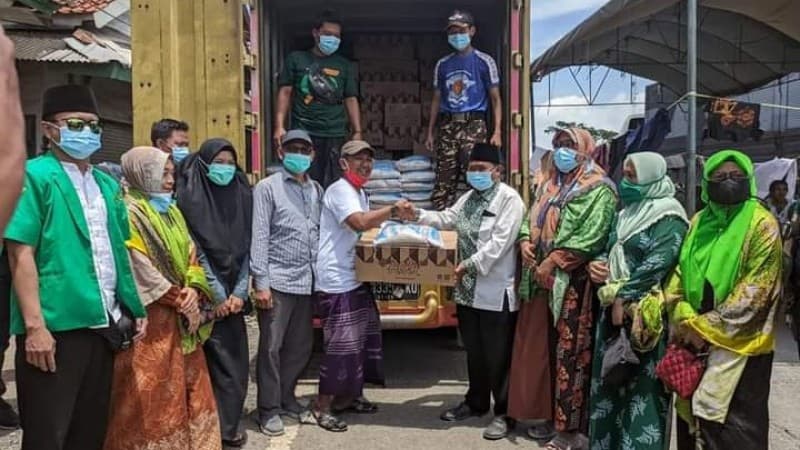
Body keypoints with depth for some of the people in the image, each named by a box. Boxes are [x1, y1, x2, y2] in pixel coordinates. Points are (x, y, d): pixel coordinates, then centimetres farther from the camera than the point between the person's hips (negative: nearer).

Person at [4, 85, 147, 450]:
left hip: (104, 325, 7)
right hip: (56, 327, -6)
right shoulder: (34, 176, -7)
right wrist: (35, 325, -19)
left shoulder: (107, 184, 14)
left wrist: (135, 308, 11)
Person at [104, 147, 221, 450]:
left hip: (181, 318, 8)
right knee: (152, 396, -3)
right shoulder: (129, 212, -9)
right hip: (149, 317, -8)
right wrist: (178, 298, -13)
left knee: (189, 388, 12)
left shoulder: (171, 212, 17)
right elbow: (139, 266, -16)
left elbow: (189, 254, 14)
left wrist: (194, 288, -4)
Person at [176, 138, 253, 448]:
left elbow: (246, 247, 6)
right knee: (215, 358, -4)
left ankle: (229, 424, 16)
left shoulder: (241, 195, 8)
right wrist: (216, 295, -11)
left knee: (234, 359, 4)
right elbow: (194, 249, -9)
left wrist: (239, 292, -4)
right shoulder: (190, 196, -5)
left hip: (233, 292, 4)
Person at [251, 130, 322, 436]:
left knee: (301, 346, 13)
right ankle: (269, 409, 13)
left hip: (306, 281, 5)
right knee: (271, 347, 1)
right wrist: (261, 281, -12)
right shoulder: (268, 187, -2)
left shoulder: (317, 191, 13)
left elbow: (320, 234, 14)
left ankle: (287, 398, 29)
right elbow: (259, 236, -7)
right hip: (277, 281, -5)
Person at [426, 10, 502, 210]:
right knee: (443, 181, -1)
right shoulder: (442, 64, 16)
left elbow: (495, 98, 3)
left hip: (473, 124, -3)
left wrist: (497, 131, -8)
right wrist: (430, 132, 13)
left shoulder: (484, 61, 5)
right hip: (447, 126, 3)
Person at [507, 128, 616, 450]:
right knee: (540, 348, 11)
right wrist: (525, 242, 0)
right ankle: (548, 415, 24)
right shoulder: (549, 186, 18)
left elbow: (590, 237, -16)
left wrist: (553, 263, -18)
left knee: (569, 353, -4)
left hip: (572, 282, -8)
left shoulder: (597, 189, -6)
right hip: (541, 279, 8)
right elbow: (531, 219, 22)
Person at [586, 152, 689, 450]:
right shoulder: (628, 213, 17)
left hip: (644, 314, -8)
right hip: (615, 310, 8)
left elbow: (657, 264, -20)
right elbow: (610, 252, 22)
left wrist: (624, 297, -20)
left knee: (641, 387, -2)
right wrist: (595, 264, 0)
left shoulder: (668, 218, -8)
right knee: (611, 384, 13)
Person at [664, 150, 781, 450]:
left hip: (737, 341, -6)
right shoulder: (699, 221, 9)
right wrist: (683, 317, -8)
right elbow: (680, 271, 8)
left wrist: (708, 327, -16)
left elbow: (755, 290, -14)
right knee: (691, 417, 15)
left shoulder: (762, 225, -8)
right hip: (695, 337, 6)